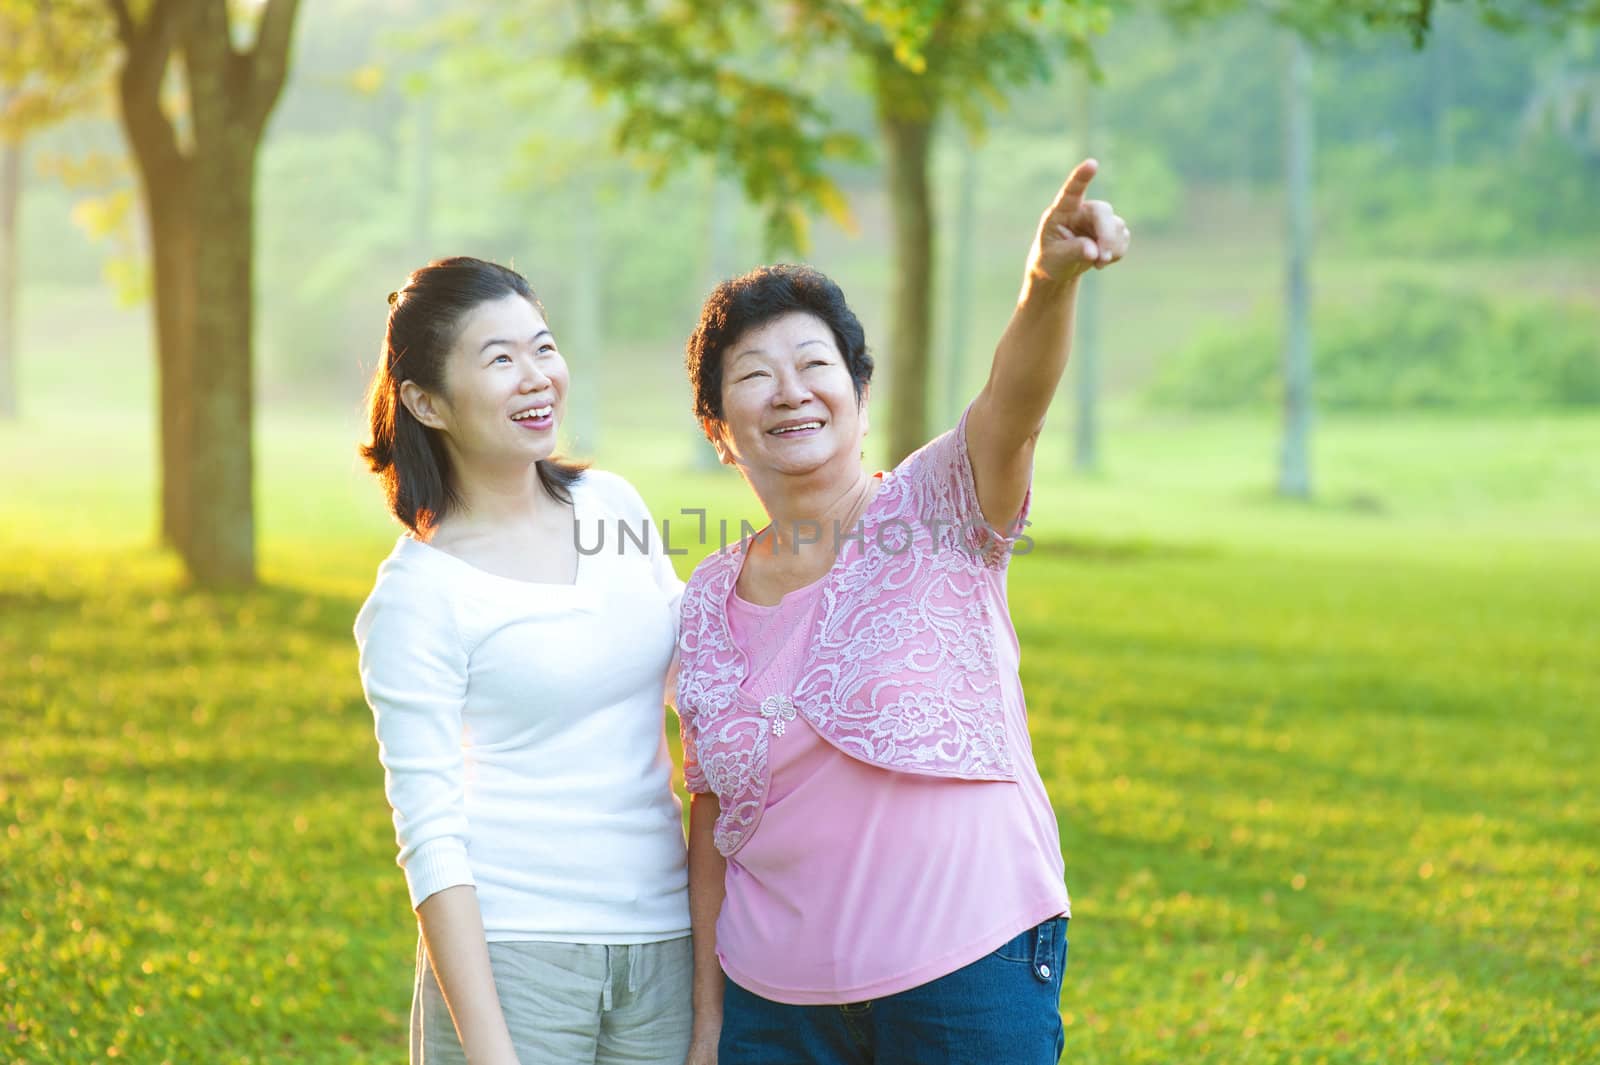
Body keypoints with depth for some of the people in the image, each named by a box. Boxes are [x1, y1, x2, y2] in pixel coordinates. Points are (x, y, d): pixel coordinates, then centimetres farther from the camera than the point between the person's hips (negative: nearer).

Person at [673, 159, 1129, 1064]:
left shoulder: (932, 517, -4)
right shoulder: (711, 603, 5)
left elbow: (1012, 407, -25)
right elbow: (715, 818, 11)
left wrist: (1050, 283, -45)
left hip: (968, 970, -3)